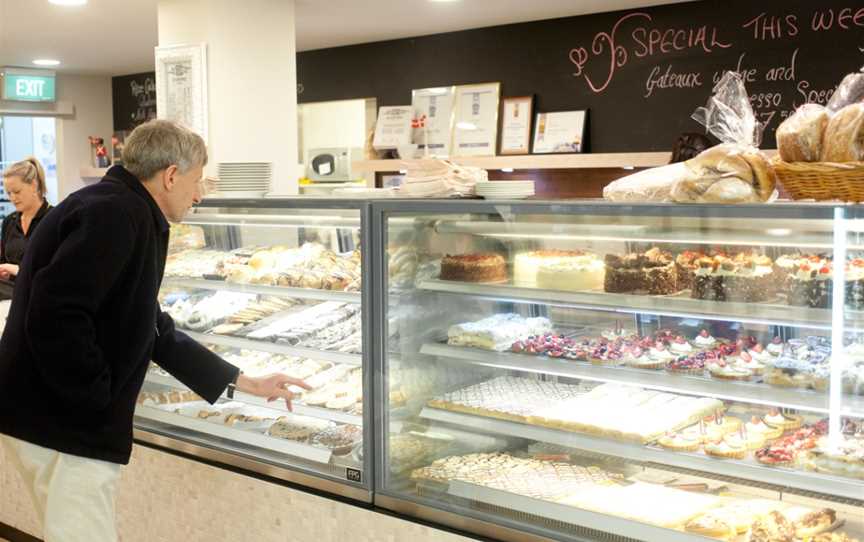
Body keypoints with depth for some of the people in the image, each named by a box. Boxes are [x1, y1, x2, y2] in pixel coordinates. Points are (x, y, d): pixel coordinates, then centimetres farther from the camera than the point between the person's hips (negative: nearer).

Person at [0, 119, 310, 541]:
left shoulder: (120, 212, 16)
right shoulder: (116, 213, -17)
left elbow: (155, 332, 20)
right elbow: (55, 318, -30)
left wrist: (248, 384, 21)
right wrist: (97, 403, -16)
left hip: (59, 418, 10)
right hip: (62, 425, -10)